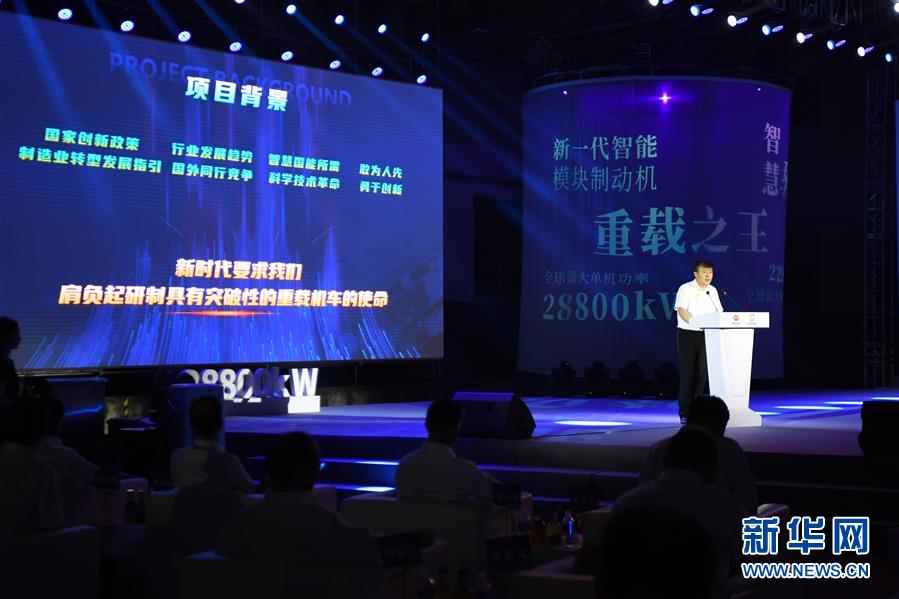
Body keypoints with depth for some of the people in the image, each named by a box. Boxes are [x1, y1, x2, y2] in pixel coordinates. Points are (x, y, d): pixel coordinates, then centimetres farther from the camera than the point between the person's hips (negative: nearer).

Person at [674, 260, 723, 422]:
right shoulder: (685, 289, -5)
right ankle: (684, 413, -1)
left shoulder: (712, 291, 13)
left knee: (701, 374, 4)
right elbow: (681, 311, -16)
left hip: (706, 336, 5)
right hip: (688, 334, -5)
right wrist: (696, 323, -30)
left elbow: (718, 312, 13)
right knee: (687, 374, -5)